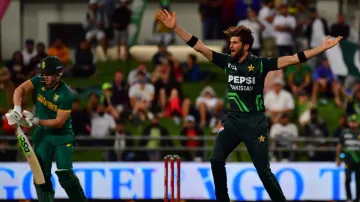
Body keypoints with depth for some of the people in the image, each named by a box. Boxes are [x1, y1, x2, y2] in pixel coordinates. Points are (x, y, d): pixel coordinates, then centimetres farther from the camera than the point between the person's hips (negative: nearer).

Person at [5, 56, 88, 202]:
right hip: (42, 134, 5)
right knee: (41, 174, -1)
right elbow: (20, 89, -17)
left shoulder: (66, 95, -20)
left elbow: (59, 122, -21)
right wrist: (17, 108, -34)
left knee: (65, 175, -13)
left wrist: (36, 121, -27)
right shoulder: (40, 81, -6)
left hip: (62, 135, -5)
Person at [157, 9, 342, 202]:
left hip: (255, 122, -3)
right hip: (232, 120, 3)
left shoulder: (260, 64, -8)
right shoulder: (227, 61, 1)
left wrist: (323, 47, -17)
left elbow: (293, 59, -11)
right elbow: (199, 47, 0)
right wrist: (175, 28, -7)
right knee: (216, 160, -9)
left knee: (263, 170, -2)